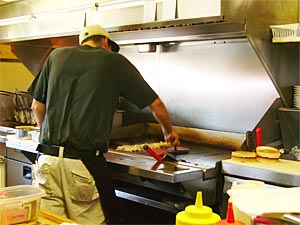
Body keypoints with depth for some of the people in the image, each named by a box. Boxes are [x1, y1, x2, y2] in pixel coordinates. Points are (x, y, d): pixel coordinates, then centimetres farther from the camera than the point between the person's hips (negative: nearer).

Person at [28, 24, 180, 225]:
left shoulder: (57, 55, 12)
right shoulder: (115, 61, 6)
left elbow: (37, 107, 15)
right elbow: (156, 105, 12)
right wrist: (169, 131, 30)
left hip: (47, 160, 4)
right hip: (85, 163, -3)